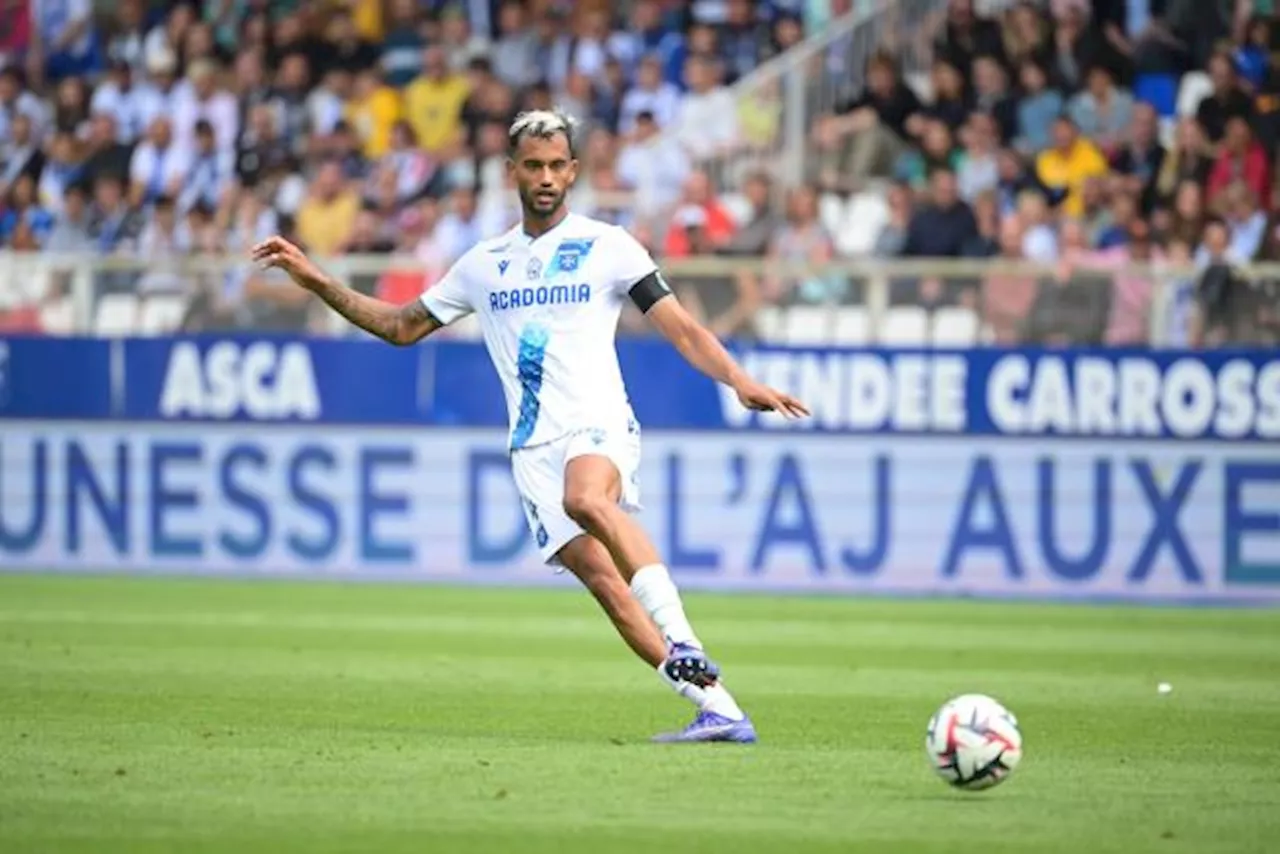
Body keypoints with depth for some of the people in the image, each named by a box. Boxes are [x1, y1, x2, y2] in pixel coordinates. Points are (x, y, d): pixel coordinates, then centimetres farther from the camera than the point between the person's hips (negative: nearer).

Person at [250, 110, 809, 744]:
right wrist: (316, 282, 20)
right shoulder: (484, 264, 17)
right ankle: (717, 708, -16)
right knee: (602, 578, -15)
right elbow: (402, 327, 27)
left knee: (585, 497, -38)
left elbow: (681, 329, 2)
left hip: (599, 428, -3)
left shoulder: (606, 246, 6)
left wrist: (739, 381, -14)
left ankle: (683, 642, -42)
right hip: (534, 448, 3)